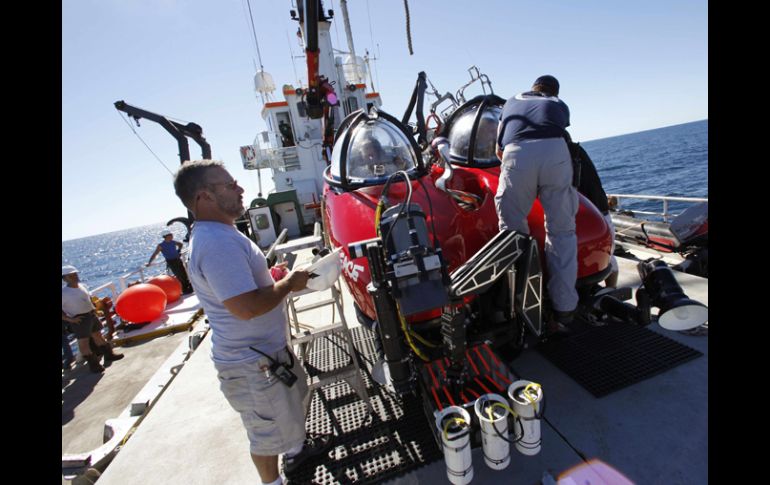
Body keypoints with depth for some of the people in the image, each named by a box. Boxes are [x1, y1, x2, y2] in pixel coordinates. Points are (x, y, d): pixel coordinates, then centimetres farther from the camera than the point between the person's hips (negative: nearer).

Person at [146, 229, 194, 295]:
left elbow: (180, 244, 24)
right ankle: (185, 290, 9)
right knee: (180, 276, -3)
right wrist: (149, 262, -18)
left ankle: (190, 288, 22)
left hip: (178, 260, 6)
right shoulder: (161, 245, -13)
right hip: (171, 262, -6)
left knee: (184, 274, 11)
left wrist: (178, 251, 17)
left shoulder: (173, 242, 3)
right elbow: (154, 254, -15)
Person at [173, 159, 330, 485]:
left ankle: (297, 449, 55)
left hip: (270, 348, 10)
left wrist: (285, 279, 5)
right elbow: (247, 307, -34)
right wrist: (290, 282, -20)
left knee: (294, 400, 30)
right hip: (252, 364, -10)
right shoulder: (216, 243, -29)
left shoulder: (220, 234, 7)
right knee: (267, 432, 15)